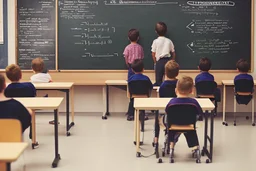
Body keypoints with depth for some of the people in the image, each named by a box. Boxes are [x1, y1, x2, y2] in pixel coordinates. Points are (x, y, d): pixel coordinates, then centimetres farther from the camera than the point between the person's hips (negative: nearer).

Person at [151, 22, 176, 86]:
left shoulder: (155, 41, -5)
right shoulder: (169, 41, 2)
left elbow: (153, 54, -4)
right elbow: (173, 52, 7)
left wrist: (155, 62, 8)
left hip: (159, 61, -2)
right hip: (167, 60, 2)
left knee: (159, 79, 4)